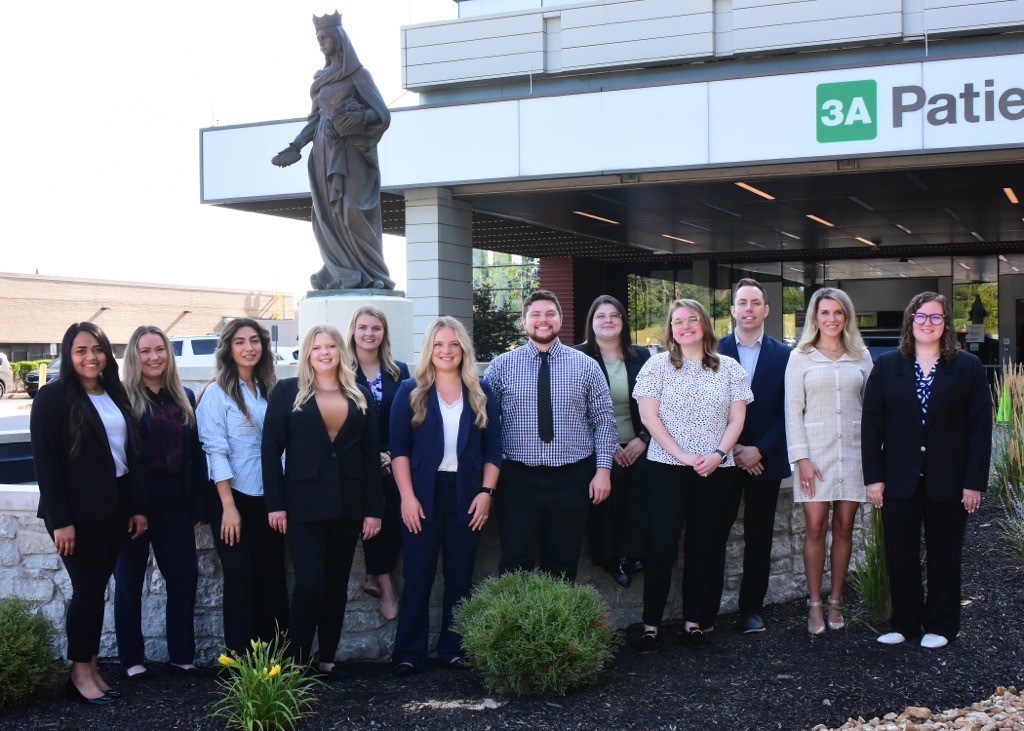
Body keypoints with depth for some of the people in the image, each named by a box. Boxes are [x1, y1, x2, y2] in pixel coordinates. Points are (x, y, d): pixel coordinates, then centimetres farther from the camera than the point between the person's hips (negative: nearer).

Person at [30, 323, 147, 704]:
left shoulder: (115, 395, 11)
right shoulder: (53, 396, -8)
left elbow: (130, 453, 13)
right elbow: (45, 462, -13)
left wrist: (137, 507, 9)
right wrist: (59, 520, -17)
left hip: (113, 509, 6)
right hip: (77, 512, -6)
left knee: (97, 587, 10)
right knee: (88, 589, -2)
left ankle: (91, 668, 18)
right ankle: (80, 673, 11)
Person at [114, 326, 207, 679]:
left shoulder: (185, 398, 9)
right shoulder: (123, 398, -5)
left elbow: (196, 454, 9)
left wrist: (198, 505, 4)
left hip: (175, 504, 4)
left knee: (184, 578, 5)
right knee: (129, 581, 8)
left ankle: (182, 655, 18)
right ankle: (132, 658, 19)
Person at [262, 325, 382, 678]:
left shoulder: (360, 397, 10)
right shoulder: (288, 392, 3)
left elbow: (371, 455, 9)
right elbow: (271, 449, -1)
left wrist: (373, 509, 3)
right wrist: (275, 504, -8)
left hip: (348, 503, 4)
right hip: (304, 502, -3)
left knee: (337, 583, 8)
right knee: (310, 582, -10)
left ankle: (328, 659, 17)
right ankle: (298, 661, 3)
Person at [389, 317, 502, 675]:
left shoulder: (481, 393, 8)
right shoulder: (411, 391, 3)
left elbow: (493, 448, 7)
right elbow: (399, 448, -1)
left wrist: (486, 491, -4)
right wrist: (407, 497, -10)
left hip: (467, 495, 2)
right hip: (423, 495, -2)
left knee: (461, 575, 7)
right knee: (418, 575, 0)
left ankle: (455, 648, 17)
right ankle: (409, 653, 9)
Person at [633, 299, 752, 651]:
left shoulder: (729, 368, 9)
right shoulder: (657, 365, 3)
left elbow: (737, 418, 6)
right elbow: (649, 415, -3)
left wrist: (719, 454, -11)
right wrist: (681, 455, -12)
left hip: (716, 471, 2)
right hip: (667, 468, -2)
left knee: (704, 546, 7)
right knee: (661, 546, -4)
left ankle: (695, 619, 16)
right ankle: (651, 623, 3)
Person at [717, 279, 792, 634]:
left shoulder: (783, 355, 4)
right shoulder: (714, 351, 2)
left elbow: (786, 411, 0)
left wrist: (760, 450, -10)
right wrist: (732, 449, -9)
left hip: (765, 459, 1)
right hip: (722, 457, -1)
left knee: (759, 538, 7)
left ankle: (752, 609, 16)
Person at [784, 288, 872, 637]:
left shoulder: (861, 356, 10)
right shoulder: (800, 357, 3)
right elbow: (793, 410, 0)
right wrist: (801, 458, -8)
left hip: (853, 451, 2)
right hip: (816, 450, -2)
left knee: (844, 529, 5)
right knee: (816, 528, -5)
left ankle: (836, 602, 15)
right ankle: (814, 605, 5)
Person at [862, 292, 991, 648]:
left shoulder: (968, 367, 2)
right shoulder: (887, 366, 5)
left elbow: (980, 427, -1)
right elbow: (871, 425, 3)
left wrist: (974, 482, -7)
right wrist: (874, 477, -3)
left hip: (948, 482, -1)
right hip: (900, 481, 1)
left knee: (944, 557, 9)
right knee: (900, 556, 5)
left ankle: (940, 626, 22)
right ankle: (905, 623, 18)